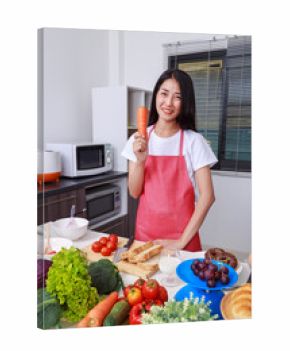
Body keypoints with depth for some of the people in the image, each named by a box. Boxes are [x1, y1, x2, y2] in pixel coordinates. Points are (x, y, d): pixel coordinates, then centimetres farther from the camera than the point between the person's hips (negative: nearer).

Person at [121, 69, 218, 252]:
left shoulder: (194, 141, -9)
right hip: (145, 232, 3)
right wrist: (140, 161, -18)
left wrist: (182, 240, -13)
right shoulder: (138, 139, 0)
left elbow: (207, 196, -11)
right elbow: (135, 192, -1)